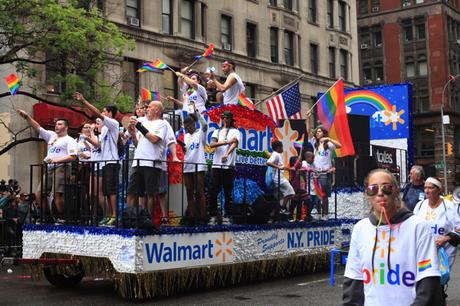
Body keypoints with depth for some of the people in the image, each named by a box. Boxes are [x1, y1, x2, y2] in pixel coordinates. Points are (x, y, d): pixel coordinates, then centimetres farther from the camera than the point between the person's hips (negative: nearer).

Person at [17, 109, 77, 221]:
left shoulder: (70, 140, 2)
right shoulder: (51, 135, 21)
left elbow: (73, 157, -10)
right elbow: (37, 127, 17)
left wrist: (56, 160, -17)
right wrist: (27, 117, 5)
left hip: (61, 169, -8)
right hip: (49, 169, 8)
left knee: (57, 194, -19)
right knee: (39, 194, 3)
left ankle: (62, 218, -7)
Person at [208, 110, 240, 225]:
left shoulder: (235, 131, 9)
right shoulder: (217, 132, 18)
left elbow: (234, 144, -10)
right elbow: (211, 144, 0)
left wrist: (226, 155, -30)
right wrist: (227, 142, -15)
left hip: (229, 165, -3)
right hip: (216, 165, 3)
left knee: (228, 193, -1)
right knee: (213, 192, -1)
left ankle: (227, 217, 3)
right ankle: (213, 216, 5)